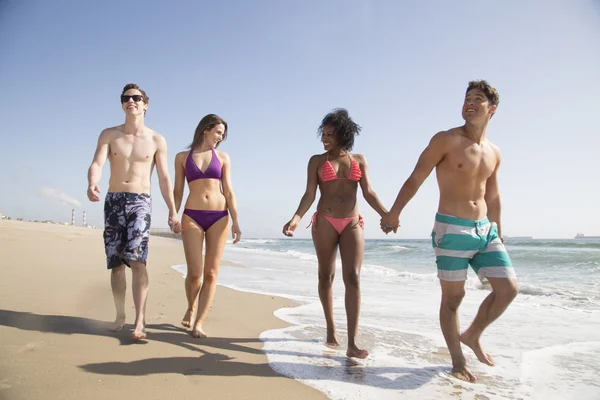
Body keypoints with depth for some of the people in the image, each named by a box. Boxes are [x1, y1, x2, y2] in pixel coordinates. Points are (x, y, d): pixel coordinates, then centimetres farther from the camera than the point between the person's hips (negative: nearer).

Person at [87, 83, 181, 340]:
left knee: (137, 259, -18)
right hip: (113, 201, 2)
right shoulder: (109, 135, 7)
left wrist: (172, 212, -3)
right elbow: (96, 164, -8)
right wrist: (92, 184, -31)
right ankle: (120, 316, 20)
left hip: (141, 202, -2)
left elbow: (164, 178, 3)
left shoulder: (157, 140, 5)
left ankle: (140, 321, -18)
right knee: (116, 263, 6)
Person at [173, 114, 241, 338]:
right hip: (192, 217, -1)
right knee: (194, 273, -5)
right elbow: (178, 192, 8)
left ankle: (199, 323, 7)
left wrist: (235, 222, -2)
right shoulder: (182, 157, 8)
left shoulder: (222, 158, 10)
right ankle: (191, 308, 26)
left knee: (211, 273, -1)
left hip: (219, 217, 1)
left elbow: (228, 192, 6)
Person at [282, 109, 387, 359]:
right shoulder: (317, 161, 6)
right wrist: (297, 217, -19)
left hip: (352, 224, 0)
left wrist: (387, 214, -12)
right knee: (326, 276, 8)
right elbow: (310, 194, -2)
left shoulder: (359, 160, 9)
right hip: (324, 222, 0)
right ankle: (331, 328, 28)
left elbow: (368, 192, 3)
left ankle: (352, 343, -10)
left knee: (353, 278, -9)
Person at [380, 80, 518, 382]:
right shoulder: (446, 140, -6)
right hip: (451, 229, -6)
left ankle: (472, 336, 25)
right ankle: (458, 361, 18)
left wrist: (498, 233, 21)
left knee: (508, 288, 2)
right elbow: (416, 178, -8)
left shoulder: (494, 153, 11)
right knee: (453, 296, 2)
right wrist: (394, 213, -12)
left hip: (485, 230, 6)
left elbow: (493, 196, 20)